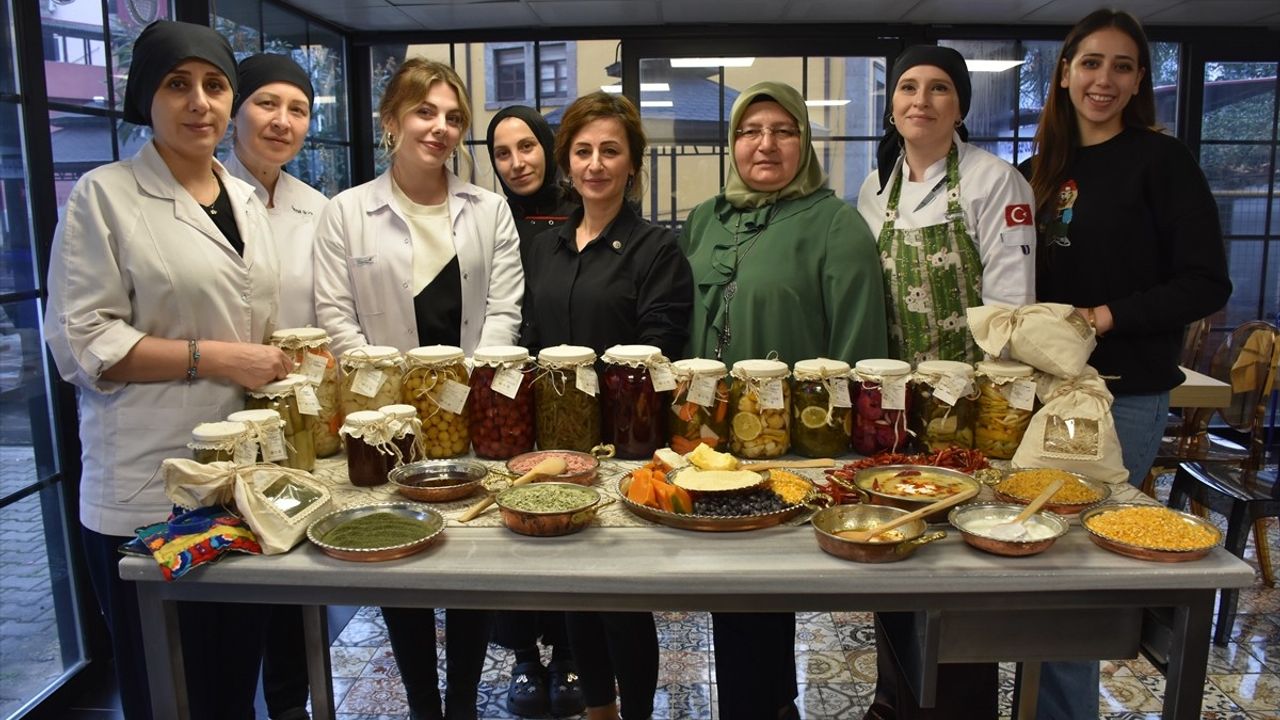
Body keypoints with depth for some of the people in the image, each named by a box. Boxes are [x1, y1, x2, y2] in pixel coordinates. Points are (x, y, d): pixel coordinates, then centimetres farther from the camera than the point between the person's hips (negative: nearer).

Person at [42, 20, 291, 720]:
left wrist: (283, 357, 3)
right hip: (147, 497, -5)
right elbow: (80, 342, -12)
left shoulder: (244, 198, 13)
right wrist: (211, 358, -19)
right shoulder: (104, 196, -6)